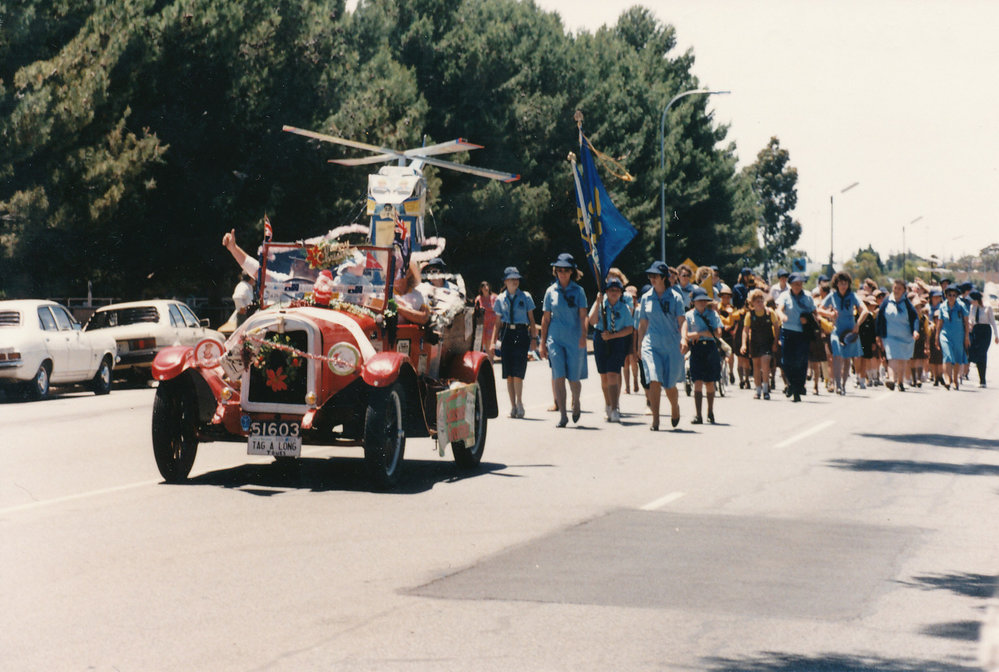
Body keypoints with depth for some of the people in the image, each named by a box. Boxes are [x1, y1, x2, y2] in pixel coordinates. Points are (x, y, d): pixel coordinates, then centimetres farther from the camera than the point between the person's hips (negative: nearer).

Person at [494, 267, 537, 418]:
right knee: (508, 374, 2)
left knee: (518, 372, -11)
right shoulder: (500, 299, 10)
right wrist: (496, 339, 4)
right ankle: (513, 406, 9)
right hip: (506, 334, 2)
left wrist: (533, 337, 2)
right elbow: (498, 322, 13)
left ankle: (519, 403, 2)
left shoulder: (526, 297, 6)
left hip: (521, 334, -2)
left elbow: (531, 320, 8)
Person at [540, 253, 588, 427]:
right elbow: (546, 318, 10)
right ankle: (562, 415, -6)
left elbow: (583, 315, -6)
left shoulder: (578, 291, 1)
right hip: (555, 339, 1)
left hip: (574, 339, -1)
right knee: (558, 377, -9)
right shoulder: (551, 291, 6)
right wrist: (543, 343, 8)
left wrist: (583, 335, -22)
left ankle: (576, 403, 33)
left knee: (574, 379, 3)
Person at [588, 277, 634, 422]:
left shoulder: (624, 308, 2)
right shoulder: (601, 305, 2)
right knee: (604, 376, 9)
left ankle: (614, 410, -17)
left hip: (619, 341, -2)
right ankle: (608, 405, 30)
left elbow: (629, 329, -3)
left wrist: (612, 335, -14)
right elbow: (592, 321, -12)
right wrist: (598, 301, -17)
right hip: (601, 341, 2)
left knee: (613, 374, -13)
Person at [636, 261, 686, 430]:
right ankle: (655, 419, -11)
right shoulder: (646, 298, 9)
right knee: (654, 381, -15)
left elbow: (681, 321, -5)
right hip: (651, 345, 1)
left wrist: (683, 338, -21)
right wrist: (639, 345, 14)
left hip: (672, 346, -1)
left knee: (669, 385, 4)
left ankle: (675, 408, 36)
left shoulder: (675, 297, 1)